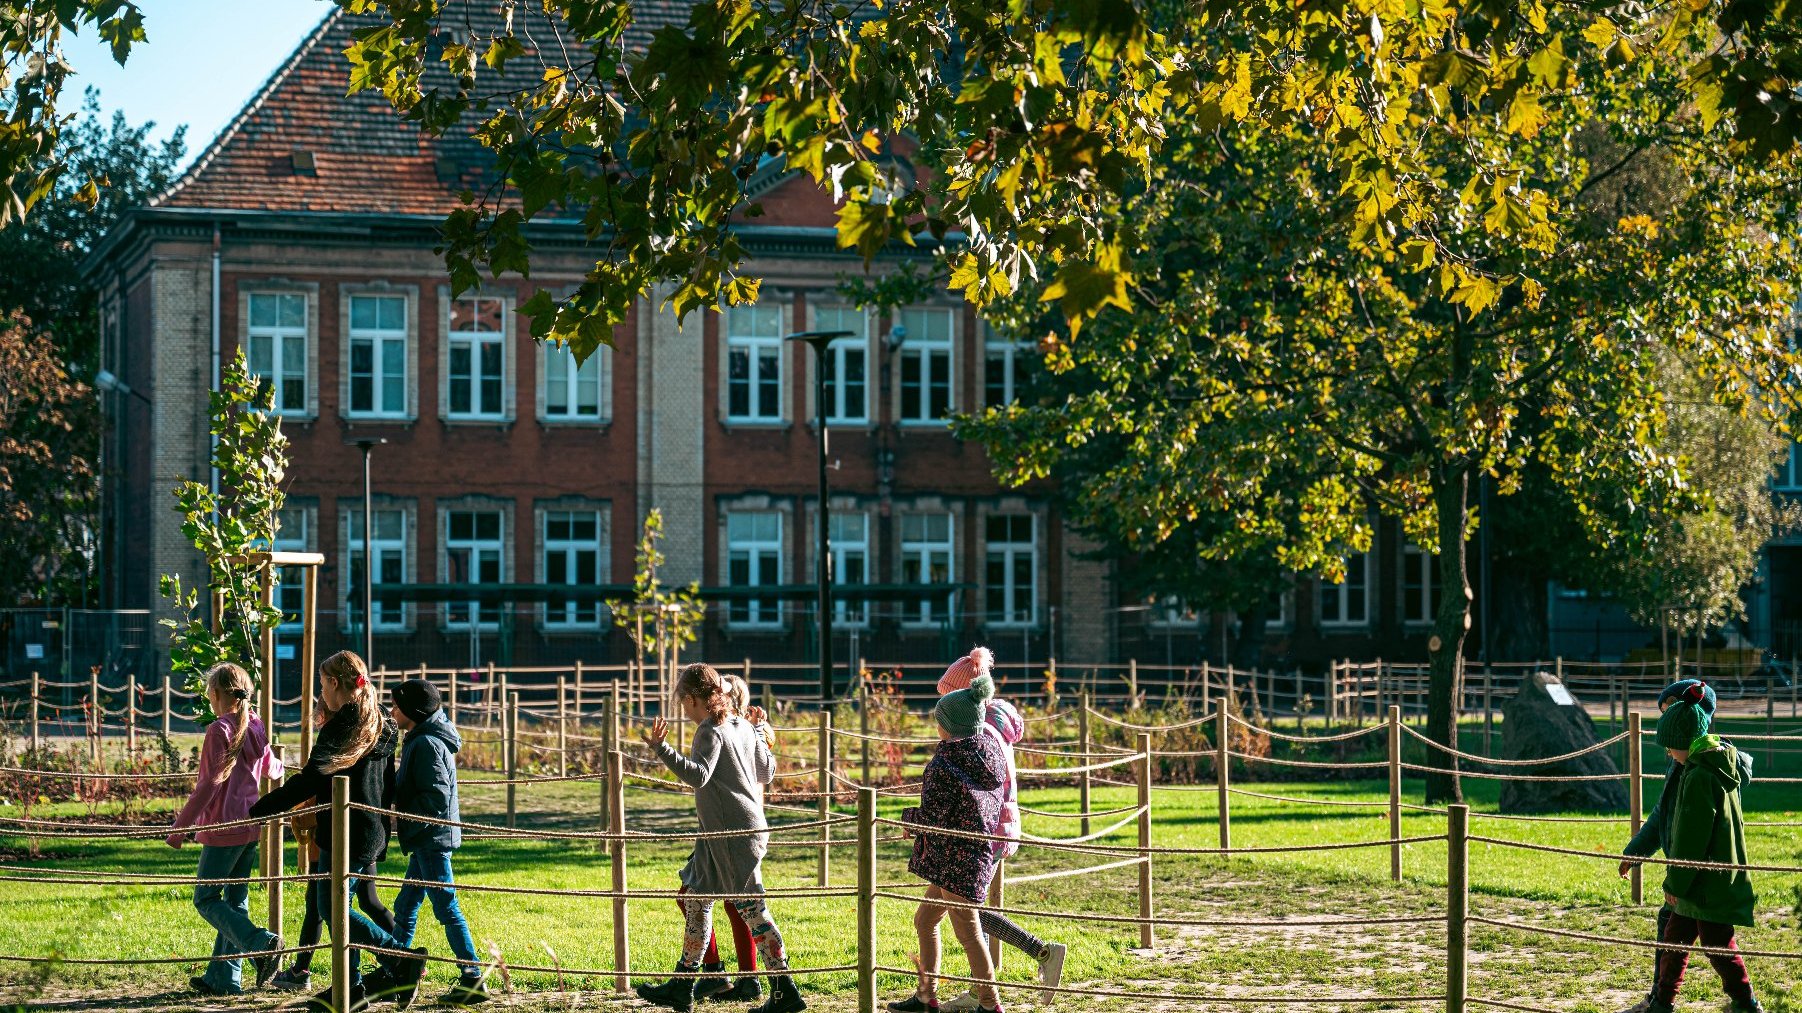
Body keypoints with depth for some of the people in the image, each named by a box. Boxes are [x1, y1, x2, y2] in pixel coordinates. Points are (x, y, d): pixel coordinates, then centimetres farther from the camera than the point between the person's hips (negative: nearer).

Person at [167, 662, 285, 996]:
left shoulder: (219, 730, -15)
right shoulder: (255, 727, 8)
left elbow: (210, 784, -18)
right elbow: (270, 769, 25)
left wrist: (182, 825, -13)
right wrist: (280, 766, 50)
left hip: (224, 828, -8)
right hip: (250, 827, 8)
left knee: (206, 899, -1)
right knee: (235, 900, 12)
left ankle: (262, 944, -19)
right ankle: (223, 978, 13)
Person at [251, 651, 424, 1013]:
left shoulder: (340, 727, -16)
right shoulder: (380, 726, 11)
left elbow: (310, 780, -19)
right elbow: (386, 786, 18)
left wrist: (259, 809, -14)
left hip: (344, 833, -9)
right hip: (373, 832, 9)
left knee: (332, 906, -3)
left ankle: (402, 958, -10)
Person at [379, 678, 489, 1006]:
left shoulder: (428, 744, -16)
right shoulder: (421, 741, 15)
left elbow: (436, 797, -22)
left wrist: (403, 820, -16)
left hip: (432, 838, -11)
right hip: (427, 839, 11)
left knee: (446, 907, -7)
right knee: (405, 906, 16)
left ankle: (473, 980, -5)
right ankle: (392, 973, 24)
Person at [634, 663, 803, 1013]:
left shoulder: (710, 731, -12)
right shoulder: (741, 726, 13)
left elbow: (698, 775, -27)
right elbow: (767, 772, 22)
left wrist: (662, 749, -34)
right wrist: (756, 730, 34)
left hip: (734, 833, -10)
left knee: (752, 910, -7)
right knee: (695, 899, 14)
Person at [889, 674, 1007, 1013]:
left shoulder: (945, 764, -19)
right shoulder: (993, 753, 4)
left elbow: (931, 817, -19)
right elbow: (1003, 798, 16)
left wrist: (908, 818, 2)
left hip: (955, 856, -9)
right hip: (981, 850, 9)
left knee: (968, 931, 0)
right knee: (924, 921, 18)